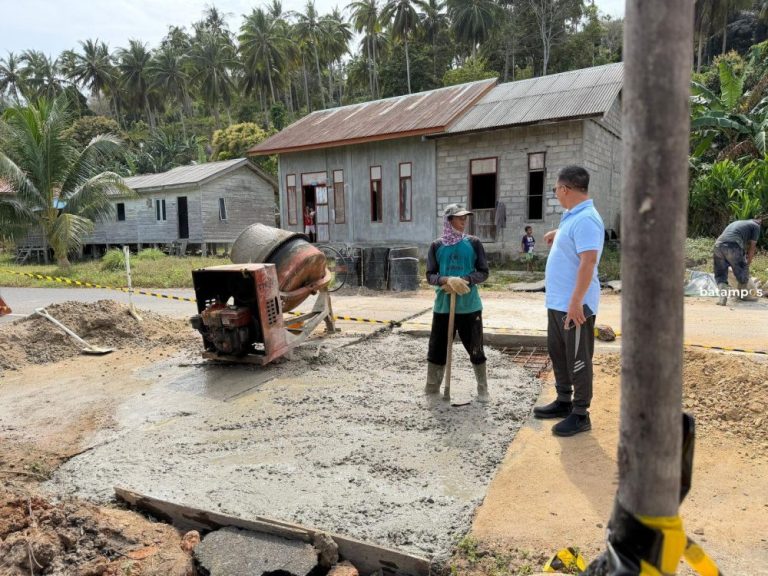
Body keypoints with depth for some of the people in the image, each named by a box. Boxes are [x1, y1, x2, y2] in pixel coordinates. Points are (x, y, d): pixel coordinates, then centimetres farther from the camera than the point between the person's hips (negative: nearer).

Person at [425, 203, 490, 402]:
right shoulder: (436, 245, 3)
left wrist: (464, 280, -15)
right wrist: (446, 280, -18)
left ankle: (483, 389, 21)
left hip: (469, 306, -1)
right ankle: (432, 388, 22)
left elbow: (483, 272, 1)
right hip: (442, 306, 1)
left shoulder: (473, 243, 1)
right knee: (437, 348, 7)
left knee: (476, 349, 7)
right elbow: (430, 275, 2)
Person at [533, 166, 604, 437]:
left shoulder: (585, 219, -20)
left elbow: (589, 261, -29)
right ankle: (564, 402, 34)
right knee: (558, 353, 19)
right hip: (558, 301, 10)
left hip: (575, 305, -10)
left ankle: (580, 414, 13)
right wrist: (557, 233, 40)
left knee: (578, 360, 1)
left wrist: (576, 301, -32)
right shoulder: (572, 216, 11)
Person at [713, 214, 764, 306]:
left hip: (718, 245, 5)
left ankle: (723, 296, -10)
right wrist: (748, 263, 26)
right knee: (742, 269, 19)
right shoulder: (756, 226, 18)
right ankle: (743, 294, 33)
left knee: (720, 275, 11)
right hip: (733, 246, -5)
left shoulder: (737, 222, 36)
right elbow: (752, 247, 17)